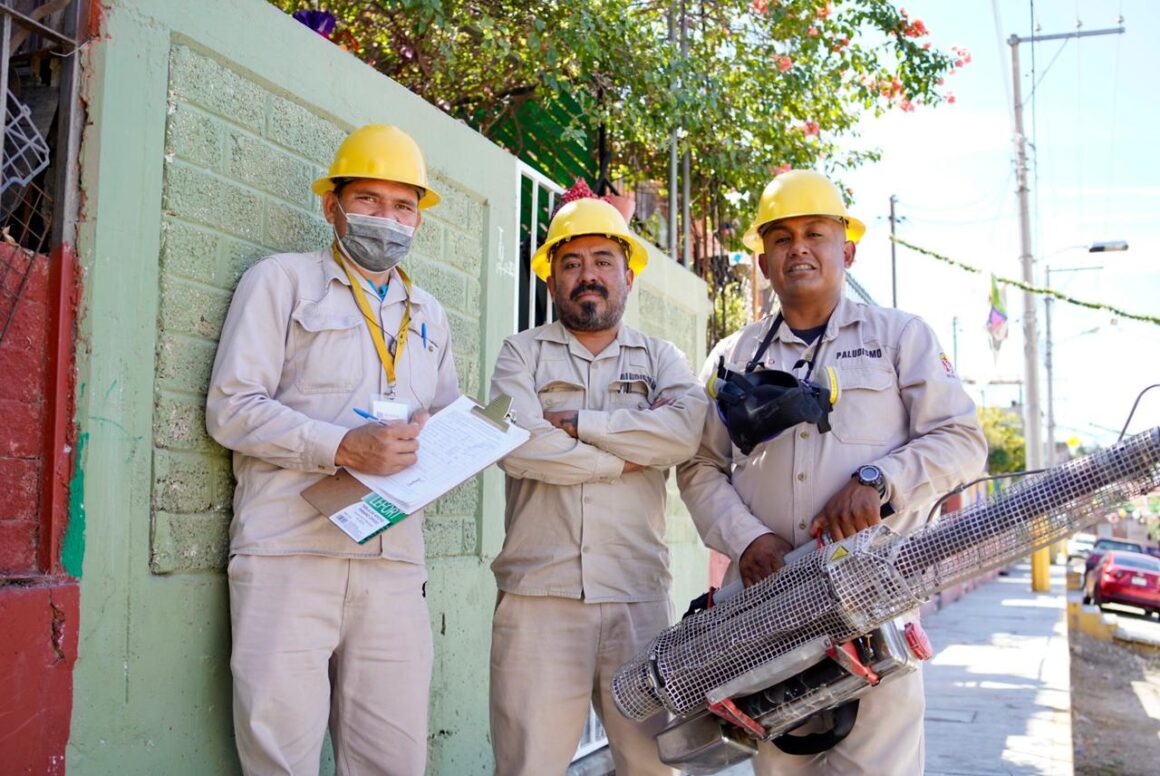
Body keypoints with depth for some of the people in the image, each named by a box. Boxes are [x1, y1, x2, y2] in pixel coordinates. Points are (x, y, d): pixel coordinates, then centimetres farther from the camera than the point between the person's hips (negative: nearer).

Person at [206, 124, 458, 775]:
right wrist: (346, 447, -15)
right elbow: (232, 408, -3)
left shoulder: (429, 315, 24)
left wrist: (429, 440, 1)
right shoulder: (282, 280, 7)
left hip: (395, 563, 4)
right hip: (290, 552, -4)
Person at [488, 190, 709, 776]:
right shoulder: (522, 353, 10)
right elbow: (518, 445, -9)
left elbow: (685, 431, -7)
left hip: (638, 596, 2)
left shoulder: (659, 358, 15)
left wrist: (576, 423, -6)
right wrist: (626, 459, -3)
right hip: (539, 594, -1)